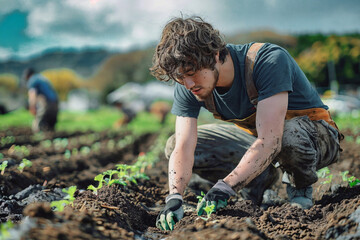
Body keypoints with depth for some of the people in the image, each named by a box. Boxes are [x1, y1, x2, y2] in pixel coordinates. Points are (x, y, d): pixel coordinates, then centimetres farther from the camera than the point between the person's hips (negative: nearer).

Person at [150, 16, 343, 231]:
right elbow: (183, 149, -23)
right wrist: (174, 197, -42)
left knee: (289, 135, -43)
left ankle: (301, 185, -8)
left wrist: (224, 188, -49)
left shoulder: (270, 60, -34)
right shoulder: (187, 88, -16)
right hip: (254, 134, 5)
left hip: (314, 132, -5)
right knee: (173, 145, -10)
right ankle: (261, 177, 1)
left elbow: (269, 141, -41)